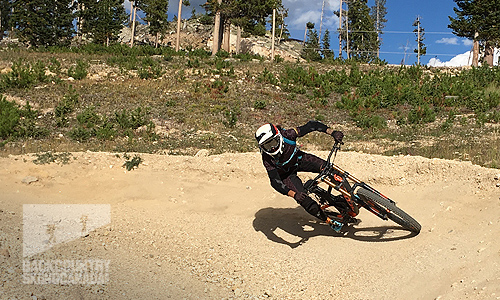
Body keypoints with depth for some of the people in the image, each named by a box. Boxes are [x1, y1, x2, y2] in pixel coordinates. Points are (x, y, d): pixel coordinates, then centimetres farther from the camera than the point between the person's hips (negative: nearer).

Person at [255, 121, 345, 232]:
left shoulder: (287, 135, -33)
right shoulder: (267, 159, -34)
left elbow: (311, 125, -29)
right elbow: (275, 182, -36)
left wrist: (332, 132, -40)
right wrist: (294, 194, -49)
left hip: (299, 160, 2)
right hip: (286, 174, -2)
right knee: (304, 200, -19)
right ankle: (329, 221, 4)